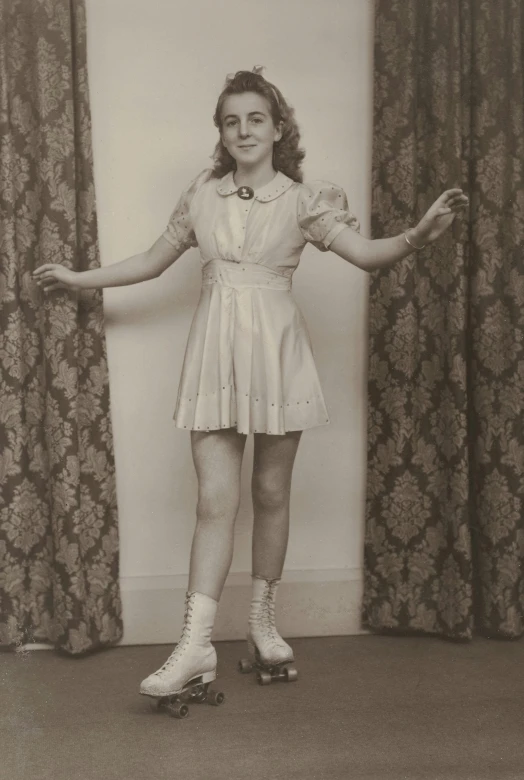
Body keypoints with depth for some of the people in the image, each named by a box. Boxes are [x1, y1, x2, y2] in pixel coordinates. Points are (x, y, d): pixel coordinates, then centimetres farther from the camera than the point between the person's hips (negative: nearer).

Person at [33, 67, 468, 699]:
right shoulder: (201, 195, 9)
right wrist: (80, 278, 25)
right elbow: (154, 260, 20)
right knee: (215, 498, -6)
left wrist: (417, 236, -30)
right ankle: (196, 644, -6)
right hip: (216, 352, 1)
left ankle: (262, 619, 25)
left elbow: (364, 252, -11)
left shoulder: (303, 199, 1)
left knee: (271, 493, 8)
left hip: (276, 350, -1)